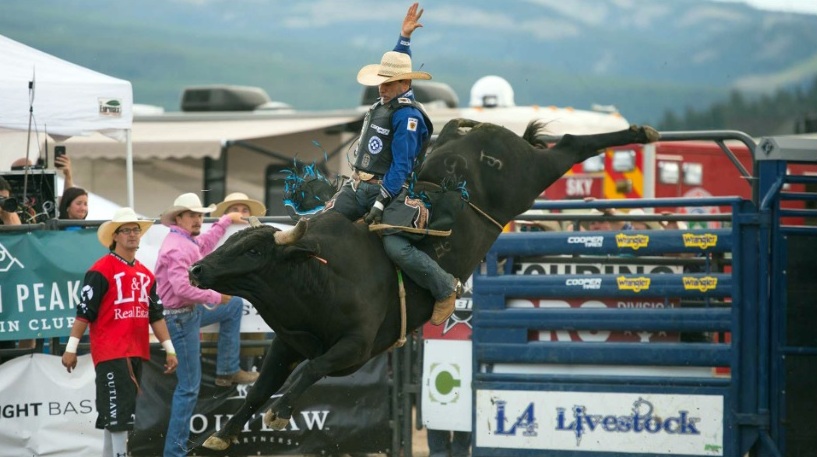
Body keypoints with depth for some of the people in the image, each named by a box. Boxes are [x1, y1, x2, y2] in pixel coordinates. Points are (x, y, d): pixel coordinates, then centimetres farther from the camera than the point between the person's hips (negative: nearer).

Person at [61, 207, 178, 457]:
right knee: (118, 411, -11)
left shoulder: (145, 274, 14)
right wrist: (71, 347, -12)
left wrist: (169, 348, 13)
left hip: (137, 352, 7)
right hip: (110, 352, -7)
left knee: (118, 414, 12)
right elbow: (85, 310, -10)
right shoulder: (101, 270, -8)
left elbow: (156, 314, 18)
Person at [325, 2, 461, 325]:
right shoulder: (387, 102, 12)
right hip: (358, 186, 9)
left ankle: (446, 288, -8)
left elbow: (401, 165, -20)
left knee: (396, 247, -21)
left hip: (389, 189, -9)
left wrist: (381, 202, -23)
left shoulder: (407, 115, -15)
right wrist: (404, 38, 30)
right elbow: (397, 65, 33)